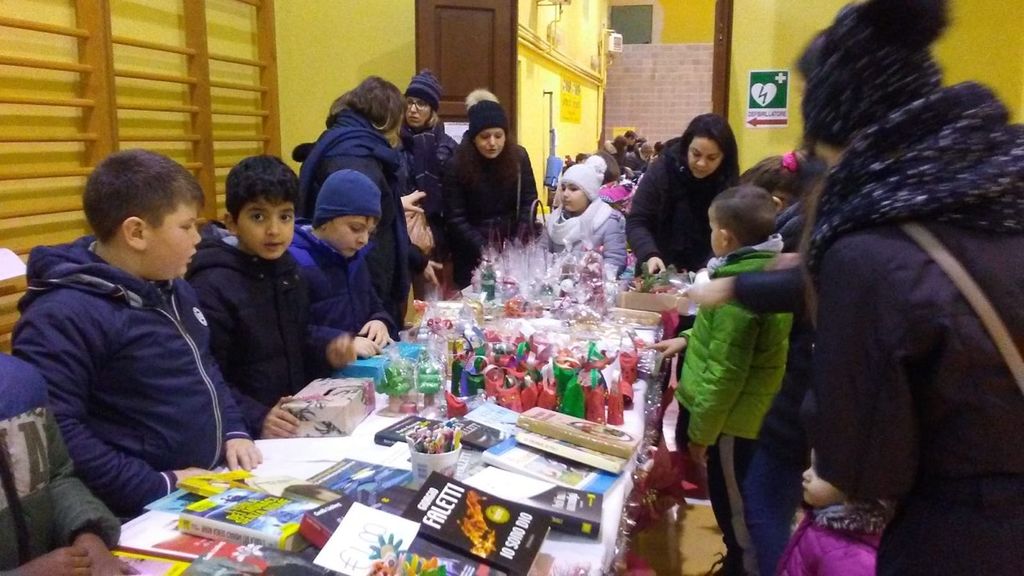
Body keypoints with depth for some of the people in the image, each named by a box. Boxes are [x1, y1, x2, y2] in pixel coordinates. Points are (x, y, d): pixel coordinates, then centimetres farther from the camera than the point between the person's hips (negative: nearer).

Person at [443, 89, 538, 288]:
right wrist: (483, 248, -23)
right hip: (472, 254, -2)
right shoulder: (457, 166, -12)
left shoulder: (518, 157, -5)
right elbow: (455, 218, -13)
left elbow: (529, 201, -2)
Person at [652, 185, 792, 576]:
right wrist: (690, 339, 14)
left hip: (732, 417, -9)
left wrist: (701, 430, -15)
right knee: (736, 503, 24)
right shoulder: (767, 269, 2)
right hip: (752, 412, 9)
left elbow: (725, 371, -24)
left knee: (734, 509, 10)